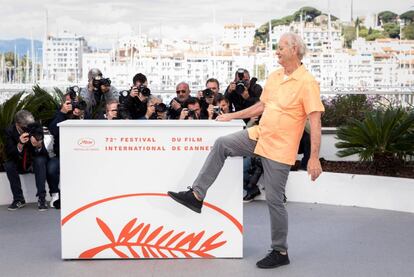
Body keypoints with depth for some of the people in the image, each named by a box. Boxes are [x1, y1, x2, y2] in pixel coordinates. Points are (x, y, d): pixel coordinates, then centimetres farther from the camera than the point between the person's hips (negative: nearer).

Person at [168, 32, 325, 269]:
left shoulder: (307, 83, -16)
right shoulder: (274, 77, 8)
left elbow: (315, 122, -19)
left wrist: (314, 158, -23)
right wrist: (233, 116, 23)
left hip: (280, 149, -7)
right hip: (260, 135, 7)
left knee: (274, 200, -1)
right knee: (221, 144, -5)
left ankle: (281, 252, 15)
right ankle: (197, 195, 1)